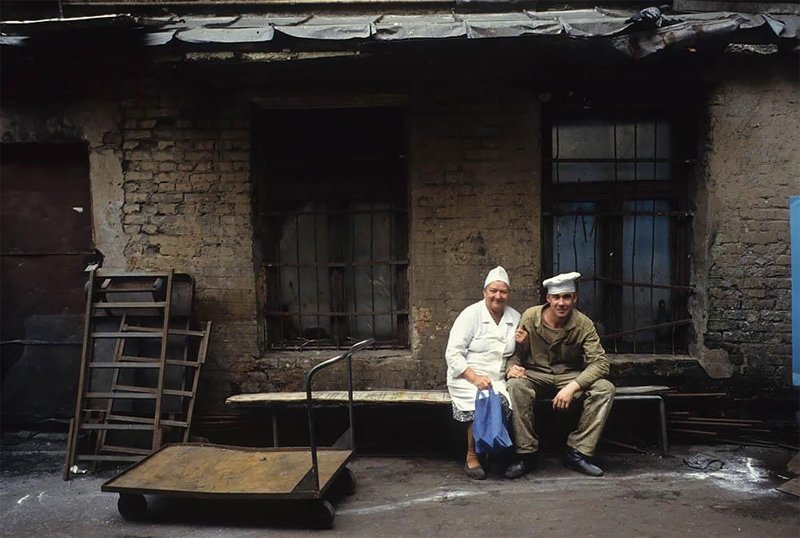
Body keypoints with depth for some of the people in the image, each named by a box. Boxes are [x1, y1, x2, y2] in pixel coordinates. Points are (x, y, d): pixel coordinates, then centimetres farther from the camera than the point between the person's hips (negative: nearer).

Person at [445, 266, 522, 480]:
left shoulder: (515, 317, 11)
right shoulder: (471, 314, -3)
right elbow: (453, 354, -8)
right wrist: (475, 378, -20)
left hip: (497, 381, 4)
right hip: (466, 378, -3)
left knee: (507, 403, -28)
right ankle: (471, 458, -13)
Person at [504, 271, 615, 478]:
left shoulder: (583, 325, -10)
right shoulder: (530, 317, -10)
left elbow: (600, 362, -16)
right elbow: (515, 354, -3)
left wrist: (572, 387, -30)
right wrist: (511, 367, -29)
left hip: (570, 376, 1)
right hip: (535, 375, -1)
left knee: (605, 389, -25)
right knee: (516, 385, -35)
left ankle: (577, 452, -16)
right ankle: (526, 454, -22)